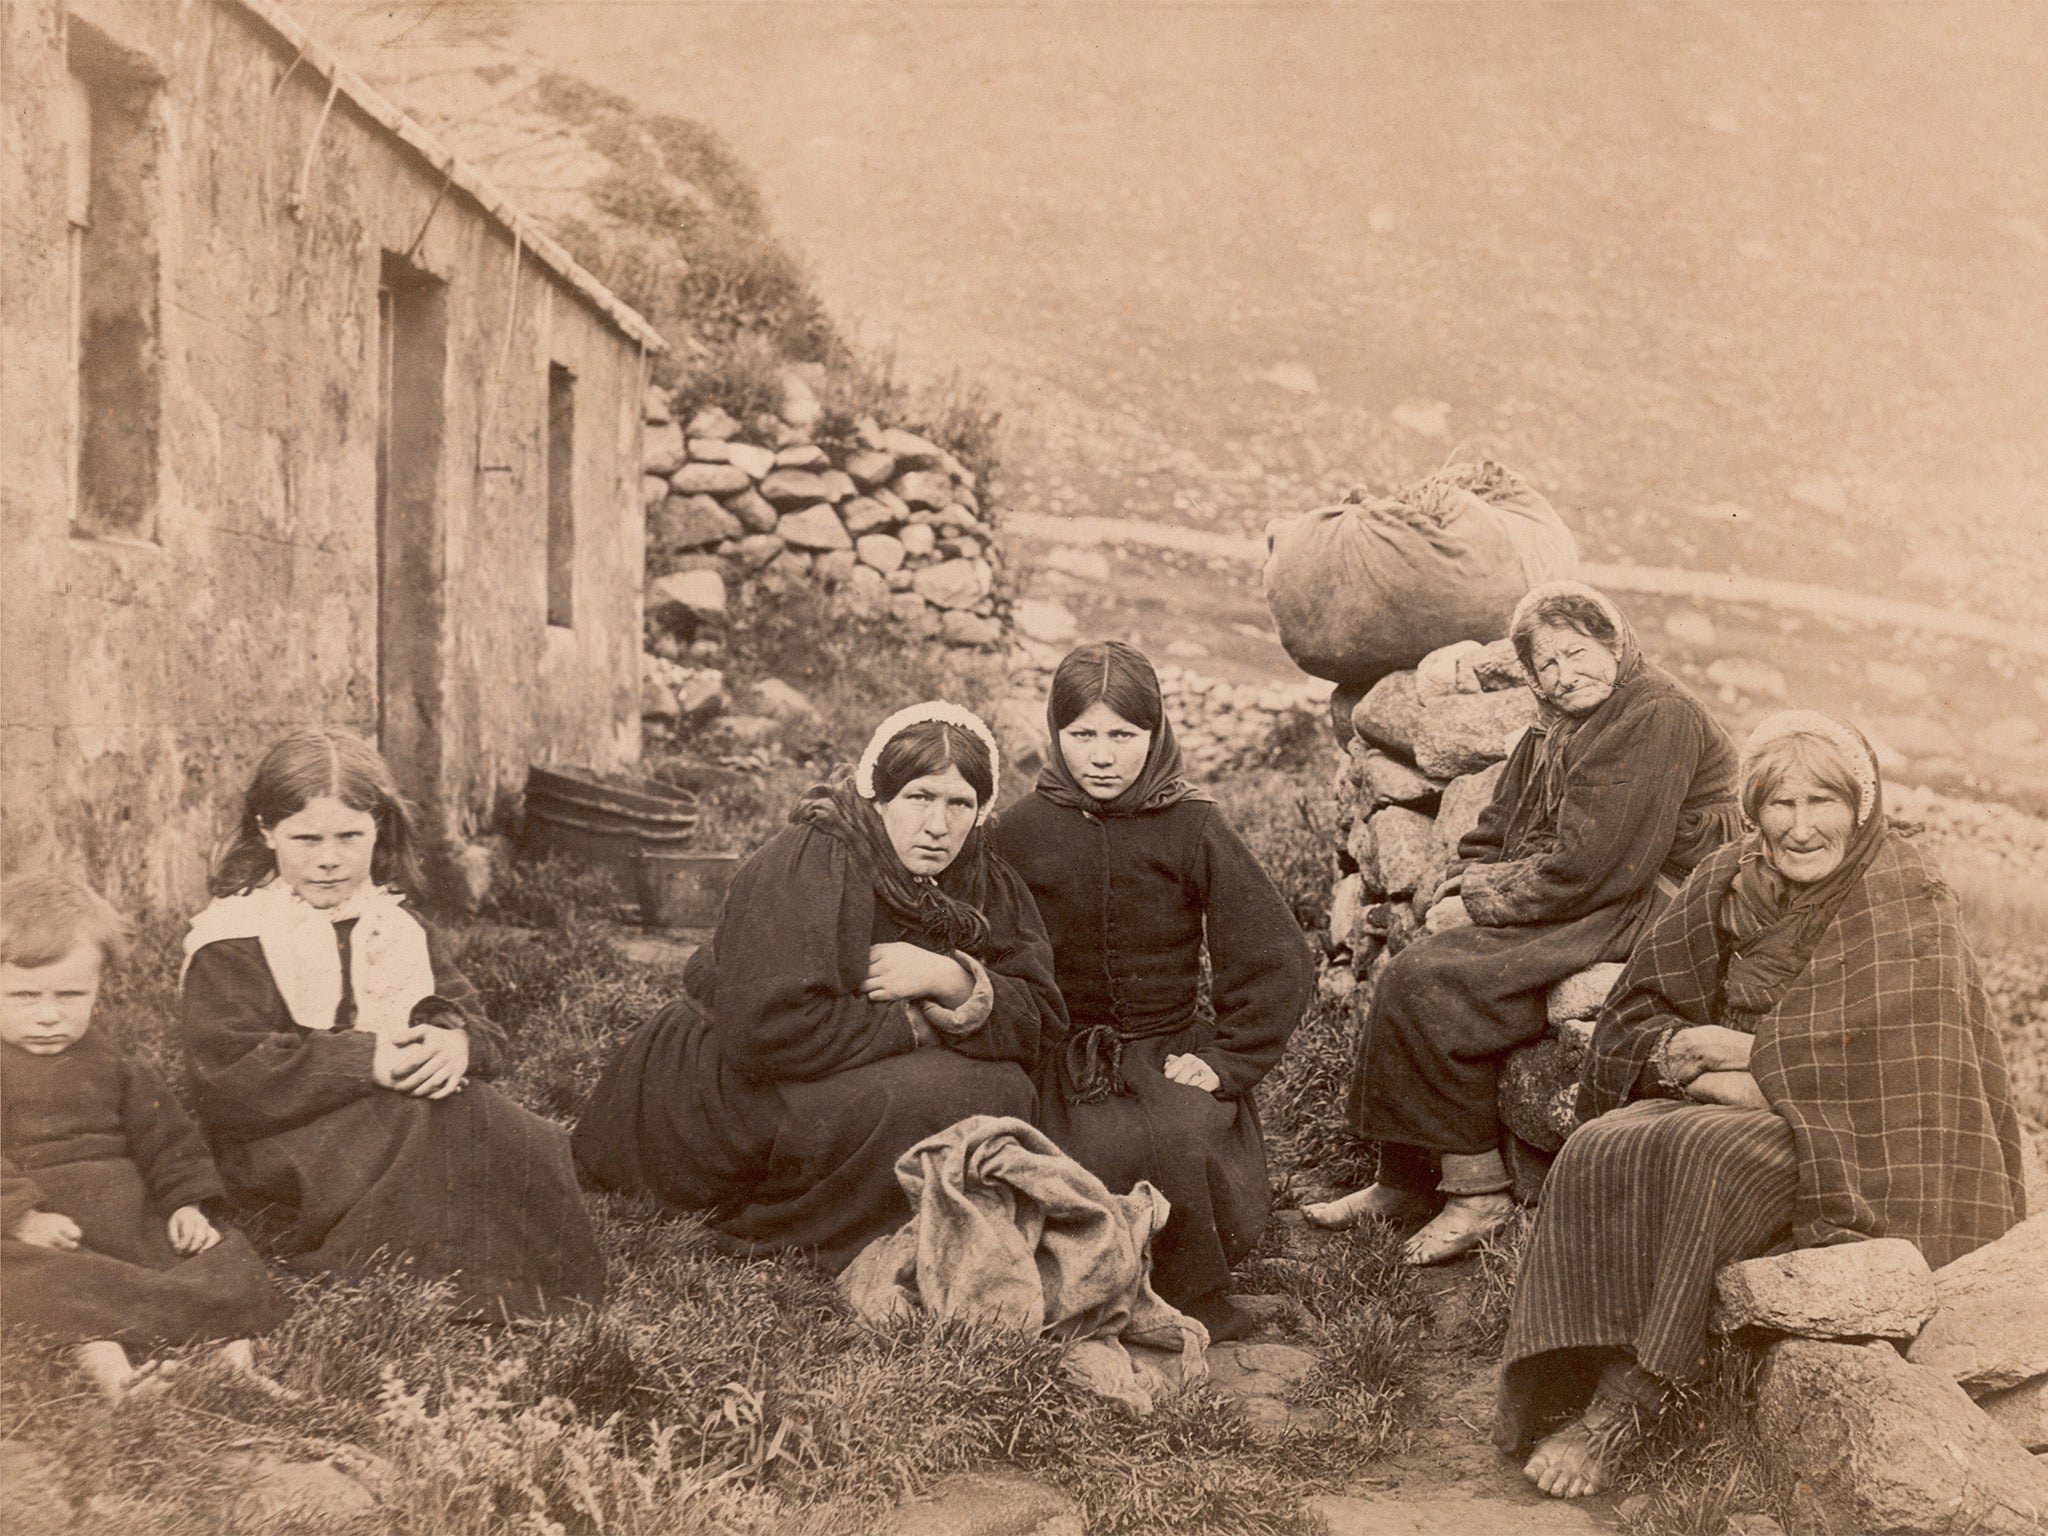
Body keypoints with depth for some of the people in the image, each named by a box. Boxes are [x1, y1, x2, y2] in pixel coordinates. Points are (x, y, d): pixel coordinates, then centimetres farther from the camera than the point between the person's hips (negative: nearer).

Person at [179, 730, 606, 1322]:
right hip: (290, 1136, -5)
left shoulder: (397, 925, 16)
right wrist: (363, 1060, -24)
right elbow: (225, 1078, -16)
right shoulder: (233, 941, -4)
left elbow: (473, 1020, 10)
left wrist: (458, 1041, -17)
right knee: (439, 1126, -32)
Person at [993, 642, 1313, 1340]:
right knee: (1099, 1164, -30)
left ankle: (1196, 1298, -5)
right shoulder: (1021, 832, 3)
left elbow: (1276, 957, -1)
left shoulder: (1192, 829, -1)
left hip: (1172, 1047, 0)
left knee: (1187, 1142, -32)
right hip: (1066, 1059, 0)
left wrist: (1227, 1058, -9)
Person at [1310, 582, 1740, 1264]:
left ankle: (1479, 1191, -10)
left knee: (1429, 986, -19)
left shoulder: (1656, 718, -14)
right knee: (1411, 968, -4)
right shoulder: (1557, 730, 16)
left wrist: (1494, 893, -10)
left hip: (1637, 927, -10)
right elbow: (1491, 837, 19)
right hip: (1570, 918, 10)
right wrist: (1465, 887, -2)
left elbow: (1592, 867, -21)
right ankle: (1405, 1181, 2)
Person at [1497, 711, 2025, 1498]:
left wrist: (1747, 1054, -15)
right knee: (1597, 1153, -24)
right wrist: (1680, 1050, -15)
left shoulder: (1906, 907, -9)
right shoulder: (1727, 883, 6)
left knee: (1708, 1156, -34)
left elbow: (1897, 1067, -17)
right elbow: (1632, 1019, 8)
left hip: (1841, 1139, -5)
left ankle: (1622, 1407, -28)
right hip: (1722, 1104, 5)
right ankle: (1575, 1372, -26)